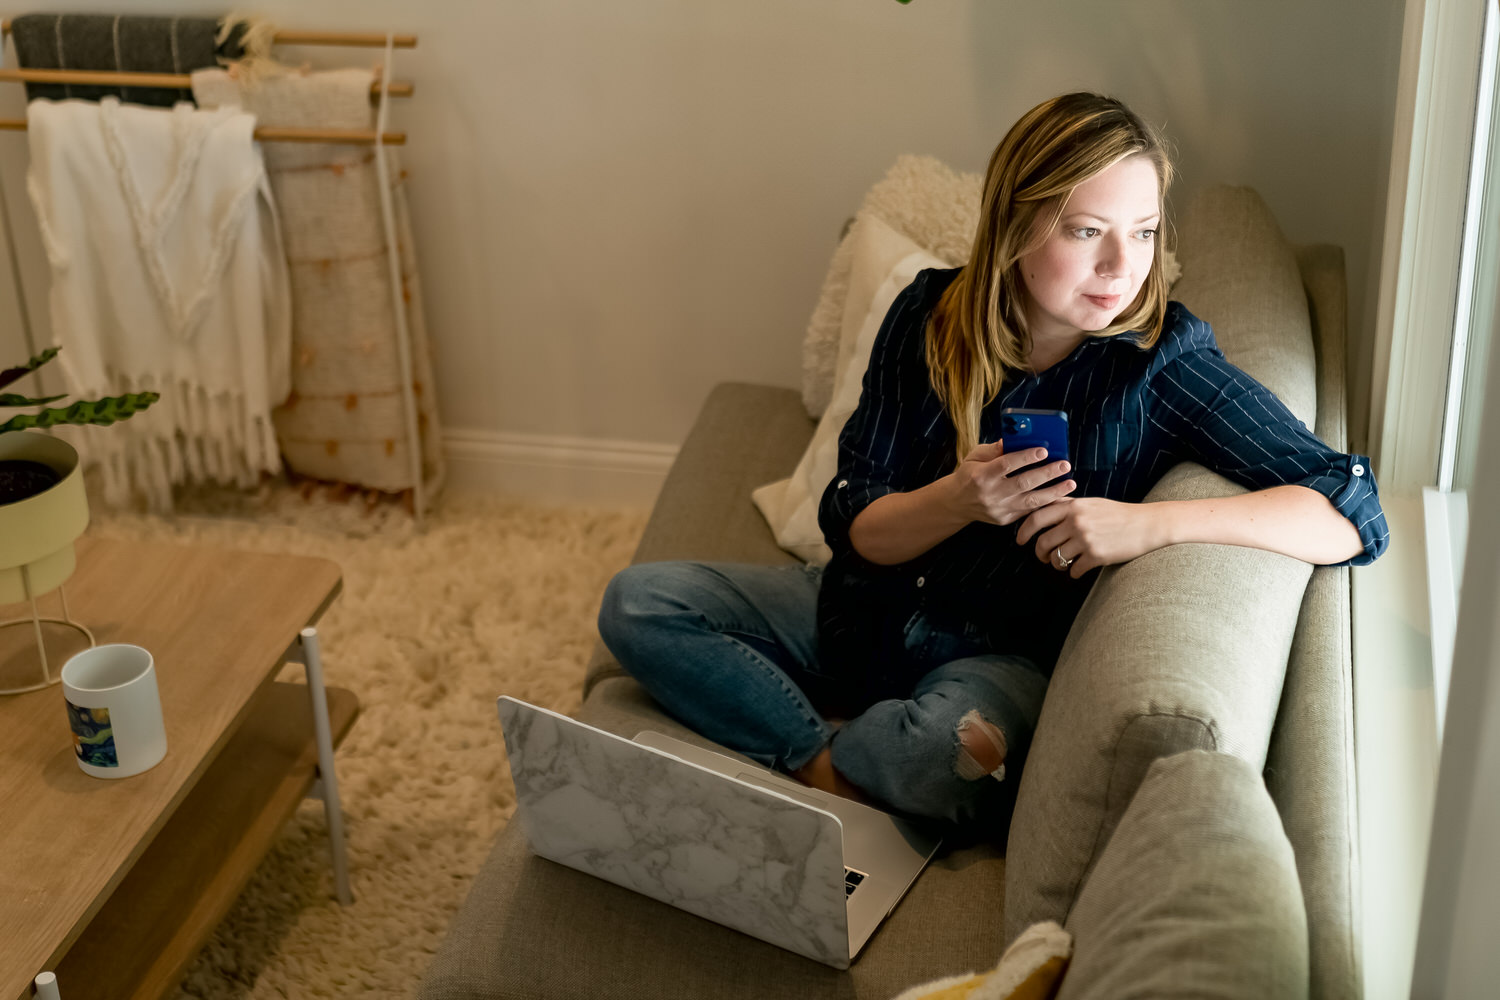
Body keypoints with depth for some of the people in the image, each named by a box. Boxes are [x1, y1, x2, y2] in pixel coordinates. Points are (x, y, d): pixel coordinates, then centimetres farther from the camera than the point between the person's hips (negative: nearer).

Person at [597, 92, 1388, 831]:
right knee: (638, 601, -9)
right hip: (871, 613, 4)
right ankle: (823, 759, -14)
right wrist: (959, 499, -26)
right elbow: (854, 527, -4)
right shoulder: (930, 315, -6)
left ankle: (817, 766, -5)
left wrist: (1148, 524, -33)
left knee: (951, 754, -38)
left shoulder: (1161, 362, -16)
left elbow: (1354, 517, -22)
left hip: (1010, 653, -3)